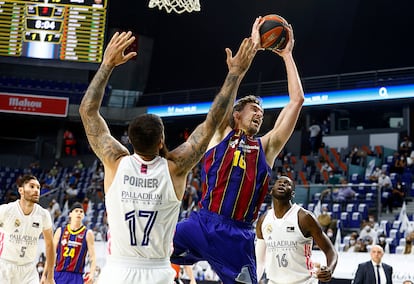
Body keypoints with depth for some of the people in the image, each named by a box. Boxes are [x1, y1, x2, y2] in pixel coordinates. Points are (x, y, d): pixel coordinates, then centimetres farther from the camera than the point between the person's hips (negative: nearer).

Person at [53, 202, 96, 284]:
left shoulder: (88, 234, 2)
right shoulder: (60, 231, 7)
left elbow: (92, 257, -2)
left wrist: (92, 274, -19)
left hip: (76, 276, -2)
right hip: (59, 274, 2)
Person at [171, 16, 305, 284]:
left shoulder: (267, 147, 15)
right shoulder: (221, 134, 11)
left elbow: (297, 101, 12)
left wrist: (287, 55, 16)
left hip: (239, 235, 2)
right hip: (202, 224, -2)